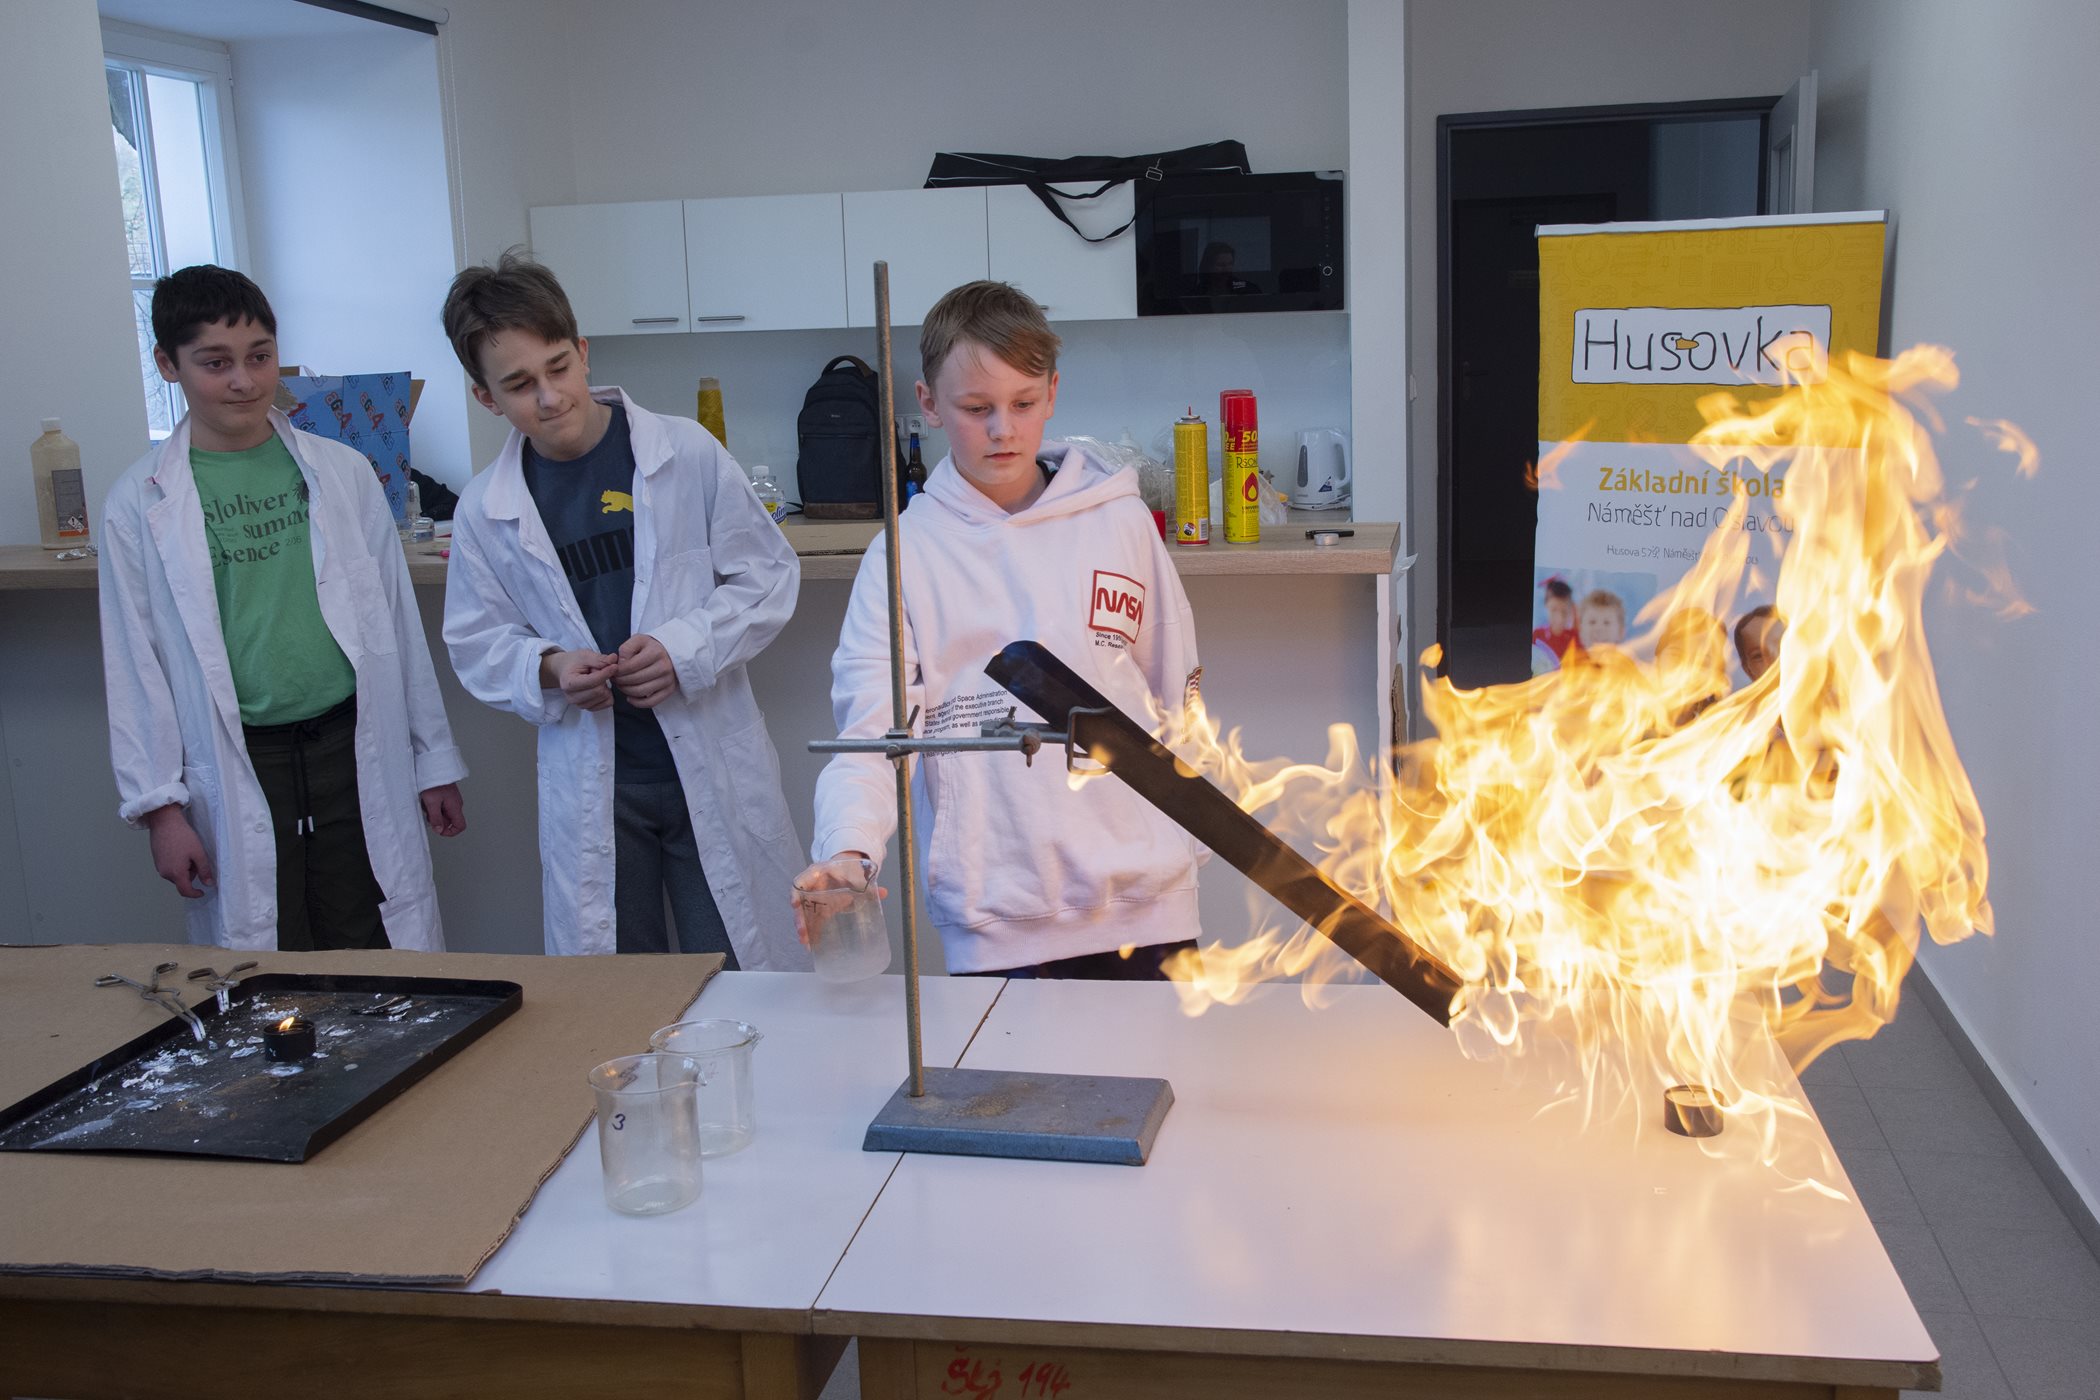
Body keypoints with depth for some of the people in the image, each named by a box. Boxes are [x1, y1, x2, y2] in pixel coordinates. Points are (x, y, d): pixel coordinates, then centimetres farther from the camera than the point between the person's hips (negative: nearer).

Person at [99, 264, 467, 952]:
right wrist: (160, 804, -2)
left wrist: (434, 762, 10)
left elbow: (398, 622, 8)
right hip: (237, 773, -1)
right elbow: (135, 663, 2)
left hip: (357, 755, 1)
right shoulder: (141, 503, 1)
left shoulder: (342, 472, 4)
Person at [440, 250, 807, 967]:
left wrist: (686, 646, -15)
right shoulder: (486, 510, 2)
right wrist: (547, 669, -12)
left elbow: (768, 574, 0)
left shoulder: (686, 452, -5)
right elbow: (478, 644, 9)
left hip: (711, 767, -2)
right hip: (588, 782, 2)